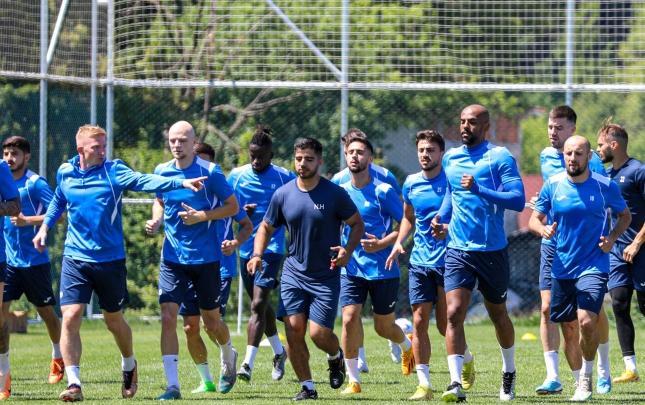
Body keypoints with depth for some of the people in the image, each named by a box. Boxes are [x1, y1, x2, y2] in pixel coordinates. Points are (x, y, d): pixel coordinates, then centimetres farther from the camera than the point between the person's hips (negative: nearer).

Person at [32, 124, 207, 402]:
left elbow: (144, 181, -22)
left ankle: (129, 365, 40)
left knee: (114, 320, 11)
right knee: (70, 317, -12)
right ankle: (73, 384, -8)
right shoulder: (65, 173, 3)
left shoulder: (114, 171, -6)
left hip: (110, 259, -1)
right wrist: (45, 226, 16)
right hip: (76, 259, 1)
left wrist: (182, 183, -36)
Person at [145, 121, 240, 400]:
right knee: (168, 317, -12)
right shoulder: (162, 171, 3)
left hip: (205, 258, -3)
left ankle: (228, 357, 43)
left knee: (211, 321, 10)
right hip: (172, 258, 3)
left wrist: (201, 216, -17)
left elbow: (233, 206, -4)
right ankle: (172, 385, -11)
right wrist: (156, 220, 1)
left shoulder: (210, 172, -9)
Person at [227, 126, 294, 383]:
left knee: (258, 305, -15)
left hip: (272, 249, -5)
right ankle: (278, 352, 38)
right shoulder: (237, 176, 4)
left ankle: (248, 364, -19)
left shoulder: (284, 178, -4)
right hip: (246, 249, 5)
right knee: (261, 305, 18)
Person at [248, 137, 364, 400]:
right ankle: (307, 386, 7)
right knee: (294, 329, -7)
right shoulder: (283, 195, 2)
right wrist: (257, 254, -4)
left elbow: (357, 224, 2)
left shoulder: (335, 194, -7)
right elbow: (266, 227, 14)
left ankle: (335, 357, 25)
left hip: (326, 277, -3)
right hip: (293, 272, 3)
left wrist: (348, 250, -16)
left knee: (319, 333, -11)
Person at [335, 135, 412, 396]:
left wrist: (381, 244, -19)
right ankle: (353, 381, -4)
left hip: (383, 269, -3)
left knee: (384, 327, 7)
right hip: (351, 268, 3)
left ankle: (408, 346, 43)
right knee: (350, 319, -13)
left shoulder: (383, 191, -8)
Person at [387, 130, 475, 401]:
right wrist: (399, 242, 9)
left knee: (445, 324, -1)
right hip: (419, 262, 4)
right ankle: (424, 383, 0)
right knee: (419, 321, -4)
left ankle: (467, 359, 30)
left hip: (448, 260, -4)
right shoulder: (411, 184, 8)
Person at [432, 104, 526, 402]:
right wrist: (441, 218, 8)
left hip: (492, 251, -3)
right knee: (453, 313, -15)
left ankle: (509, 372, 39)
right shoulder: (450, 158, 9)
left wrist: (479, 190, -28)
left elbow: (518, 200, -18)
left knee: (498, 315, 15)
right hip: (458, 251, 3)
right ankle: (456, 383, -20)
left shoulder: (500, 157, -8)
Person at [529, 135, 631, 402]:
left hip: (593, 266, -3)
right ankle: (578, 377, 32)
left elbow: (625, 215, 11)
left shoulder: (605, 186, -4)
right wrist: (542, 228, -16)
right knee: (567, 327, 9)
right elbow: (534, 219, 8)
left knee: (586, 321, -21)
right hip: (562, 267, 3)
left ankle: (586, 379, -1)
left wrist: (612, 238, -8)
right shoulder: (552, 186, 0)